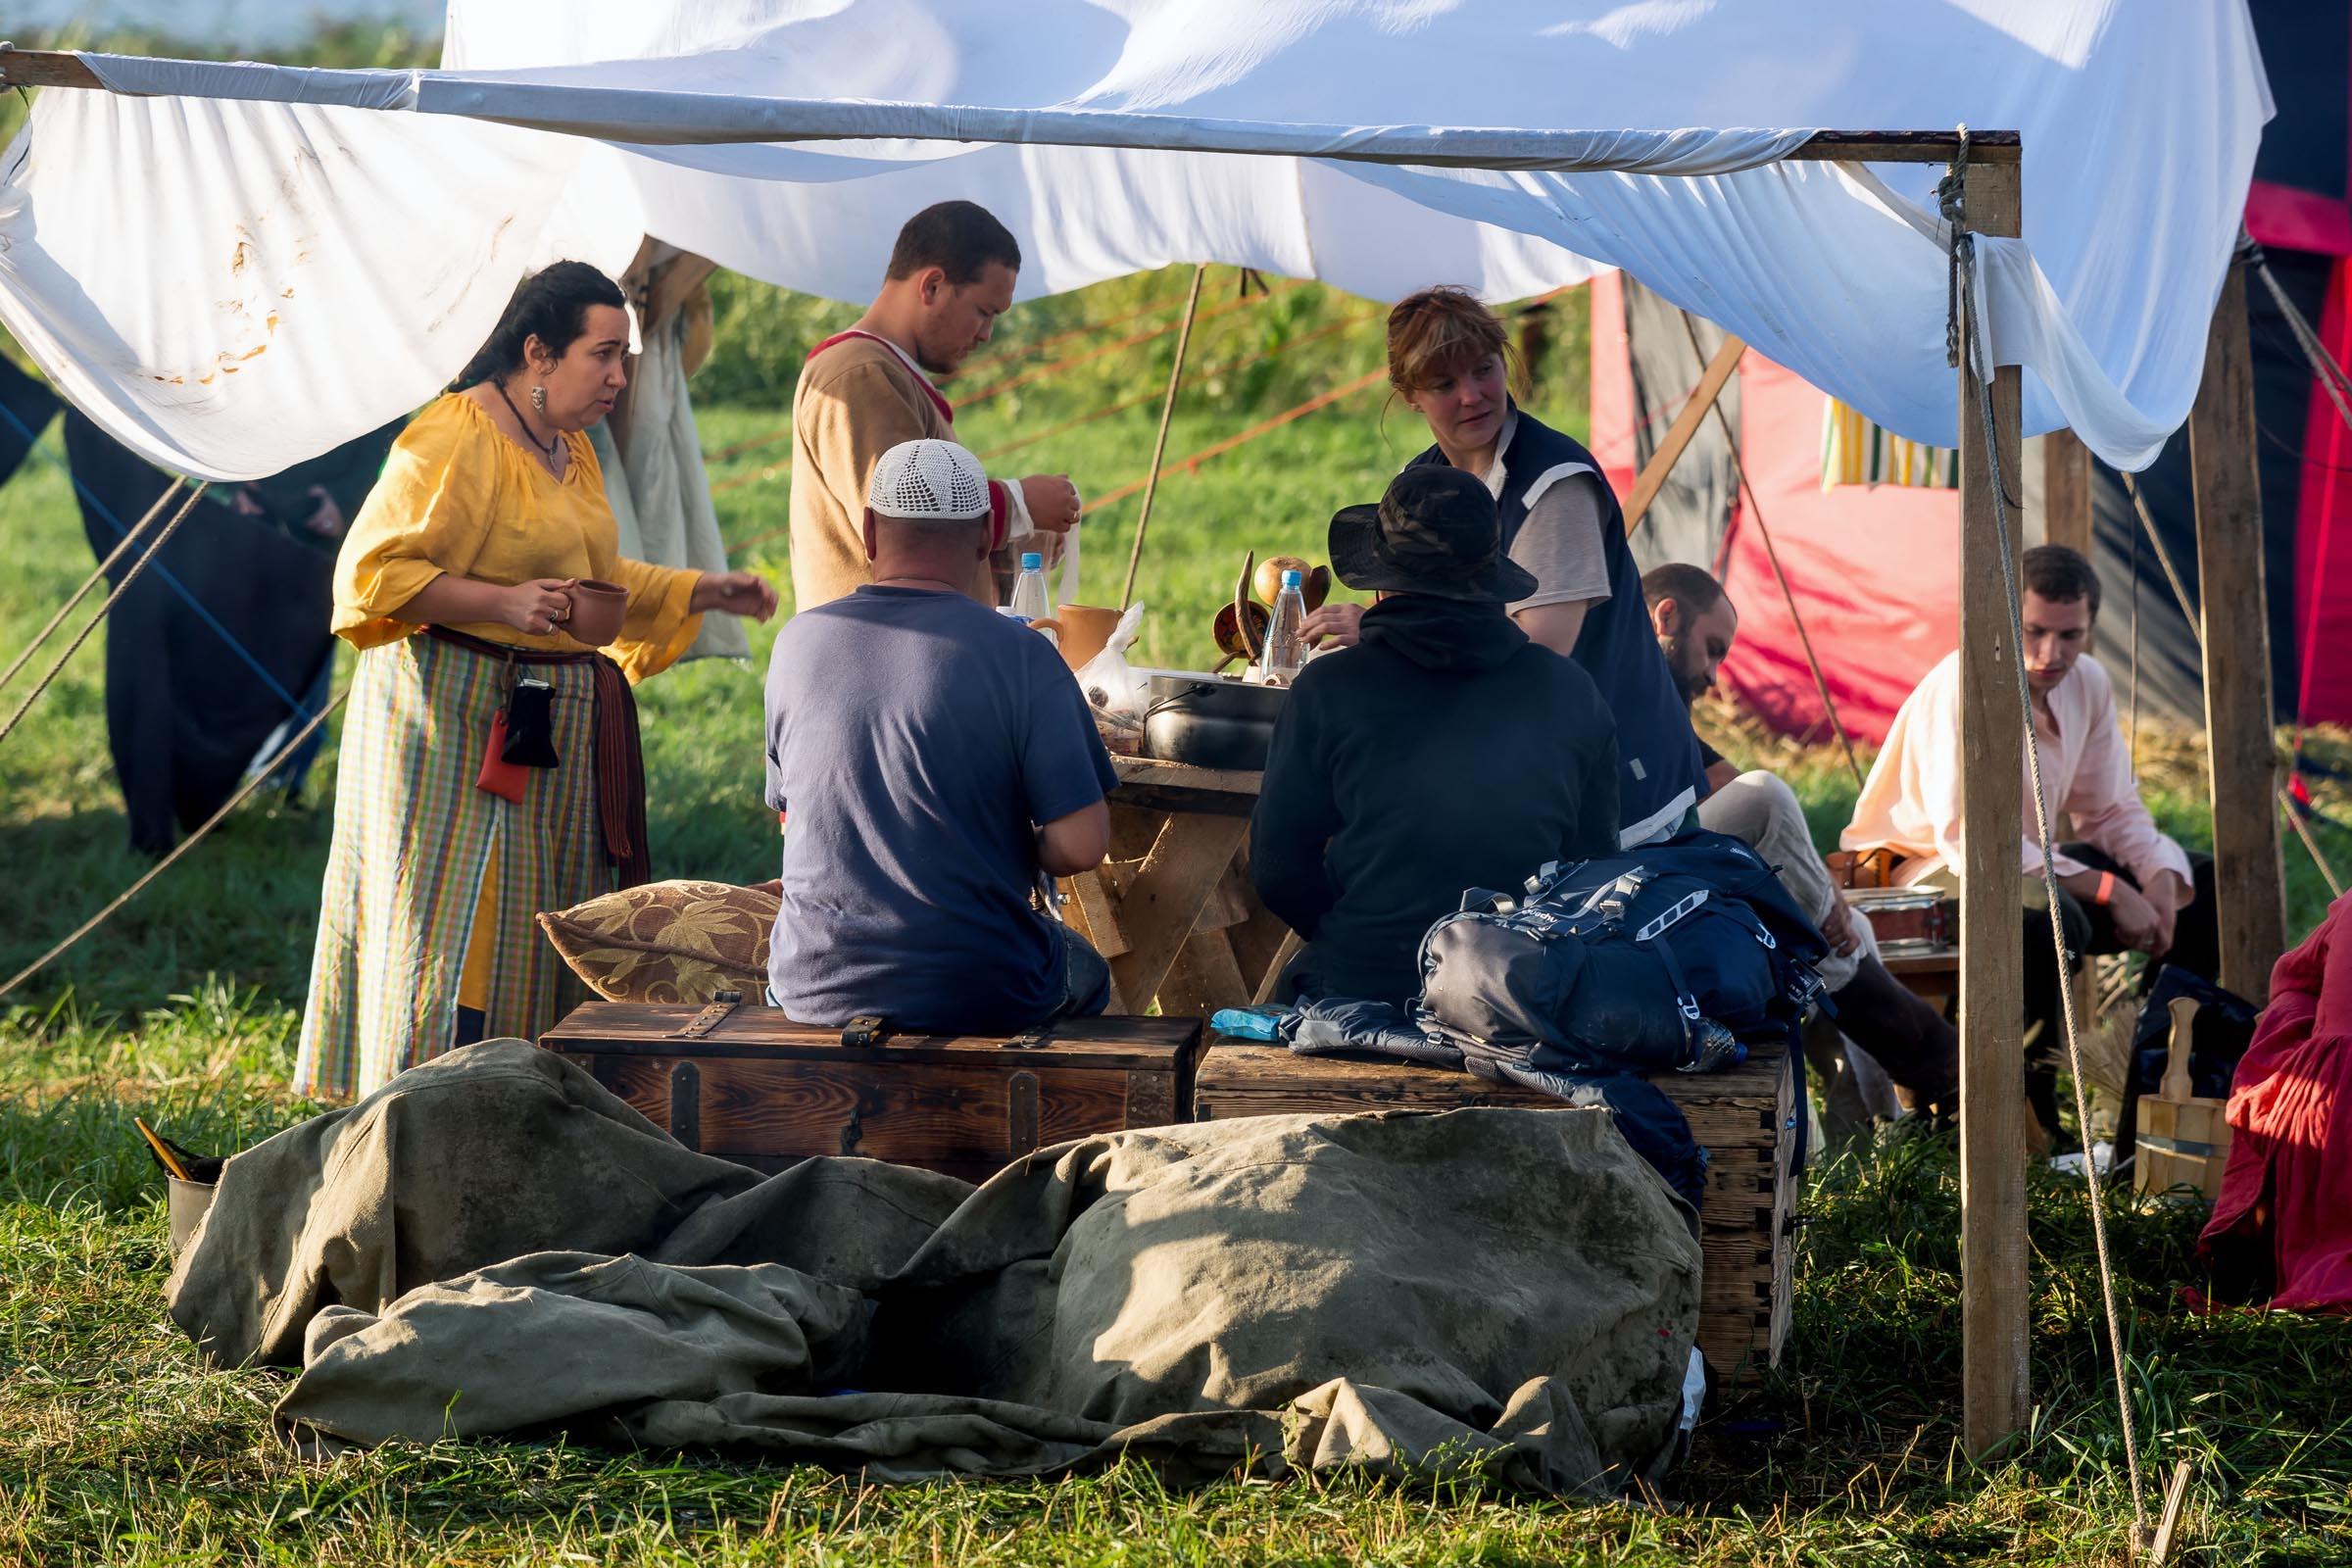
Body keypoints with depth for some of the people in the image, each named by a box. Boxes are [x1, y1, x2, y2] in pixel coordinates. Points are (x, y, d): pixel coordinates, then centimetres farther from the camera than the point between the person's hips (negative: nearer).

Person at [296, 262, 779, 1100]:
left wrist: (697, 592, 15)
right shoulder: (453, 441, -14)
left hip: (552, 725, 9)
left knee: (544, 931, 8)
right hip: (457, 722, -9)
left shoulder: (570, 450, 15)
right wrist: (502, 603, -24)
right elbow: (373, 572, -17)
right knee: (460, 934, -9)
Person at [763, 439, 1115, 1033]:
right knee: (1083, 969, 31)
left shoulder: (798, 643, -1)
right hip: (982, 996, -3)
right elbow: (1080, 845, -15)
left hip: (816, 990, 3)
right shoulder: (1020, 655, -12)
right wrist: (1017, 854, 7)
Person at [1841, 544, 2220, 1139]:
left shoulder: (2088, 684, 0)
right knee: (2051, 916, -40)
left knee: (2203, 887, 0)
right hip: (1927, 867, -9)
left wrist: (2159, 877, -14)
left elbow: (2113, 812, 9)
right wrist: (2107, 889, -31)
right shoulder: (1961, 688, -25)